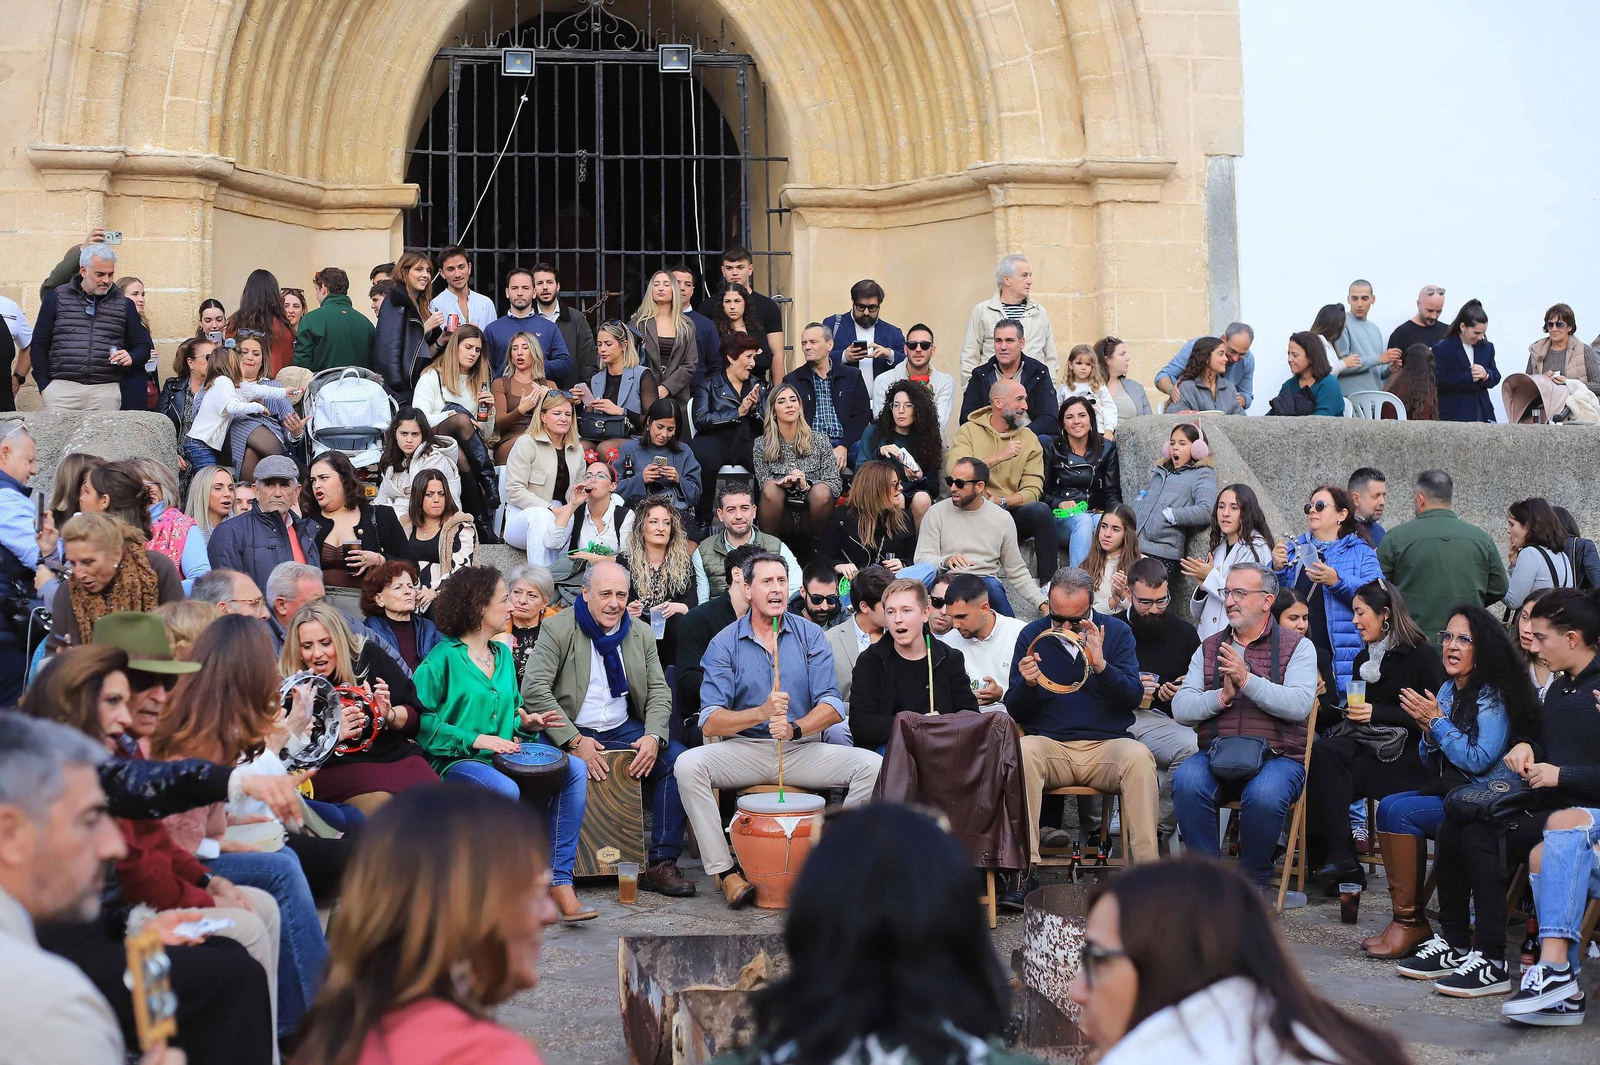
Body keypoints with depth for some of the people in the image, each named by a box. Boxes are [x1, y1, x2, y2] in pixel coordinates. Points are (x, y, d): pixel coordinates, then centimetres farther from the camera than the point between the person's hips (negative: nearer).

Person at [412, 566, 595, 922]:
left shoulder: (503, 654, 17)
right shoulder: (444, 657, -6)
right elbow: (422, 719, -13)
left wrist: (525, 722, 4)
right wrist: (475, 739, -17)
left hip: (503, 756, 7)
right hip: (457, 760, -7)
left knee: (575, 769, -14)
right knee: (506, 790, -38)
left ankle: (560, 881, -17)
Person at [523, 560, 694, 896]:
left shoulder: (641, 634, 10)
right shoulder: (557, 629, -5)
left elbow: (658, 691, 10)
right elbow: (533, 689, -13)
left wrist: (653, 737, -11)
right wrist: (574, 742, -20)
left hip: (623, 730, 5)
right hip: (570, 732, -4)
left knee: (678, 757, -19)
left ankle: (661, 864, -14)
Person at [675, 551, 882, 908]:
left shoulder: (810, 636, 4)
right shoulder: (724, 644, 0)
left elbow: (833, 707, -4)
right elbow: (710, 723, -9)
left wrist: (794, 728, -25)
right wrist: (761, 713, -26)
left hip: (802, 748, 1)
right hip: (743, 751, -1)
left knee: (872, 766, -21)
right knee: (688, 765, -29)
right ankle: (724, 871, -22)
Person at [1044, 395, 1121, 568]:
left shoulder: (1106, 448, 13)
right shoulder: (1053, 450, 11)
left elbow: (1113, 493, 7)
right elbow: (1044, 492, 7)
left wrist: (1116, 509, -15)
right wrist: (1059, 503, -14)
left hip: (1097, 513, 1)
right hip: (1062, 518, -1)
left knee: (1102, 522, -36)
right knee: (1083, 520, -36)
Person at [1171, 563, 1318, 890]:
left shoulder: (1297, 647, 7)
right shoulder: (1208, 648, 17)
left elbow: (1300, 704, -11)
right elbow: (1180, 708, 6)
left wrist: (1247, 680, -19)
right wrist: (1220, 697, -12)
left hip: (1277, 756, -3)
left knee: (1264, 795, -35)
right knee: (1186, 782, -29)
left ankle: (1253, 879, -10)